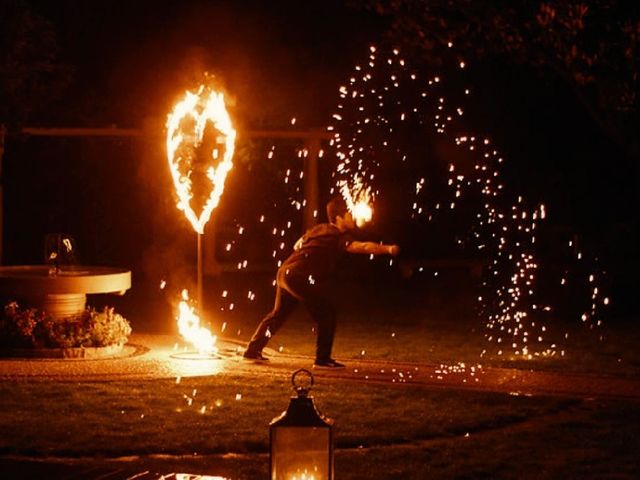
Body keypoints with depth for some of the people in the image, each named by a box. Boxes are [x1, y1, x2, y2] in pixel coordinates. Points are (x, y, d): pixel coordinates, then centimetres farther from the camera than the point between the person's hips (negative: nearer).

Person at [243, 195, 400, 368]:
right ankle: (322, 359, -5)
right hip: (299, 277, -10)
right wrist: (387, 249, -36)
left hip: (285, 272, 10)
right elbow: (363, 247, -27)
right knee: (327, 315, -5)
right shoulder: (338, 237, -11)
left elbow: (298, 245, 32)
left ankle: (253, 350, 33)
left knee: (279, 314, 25)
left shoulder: (318, 229, 16)